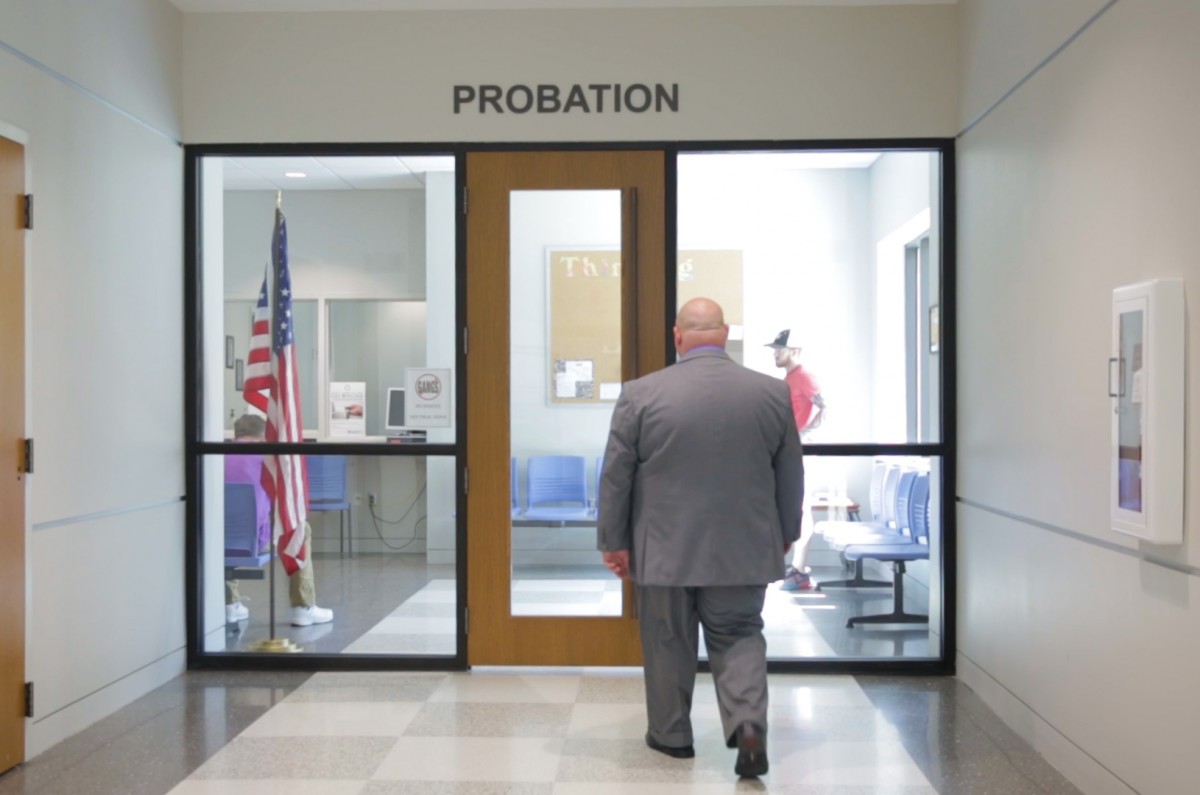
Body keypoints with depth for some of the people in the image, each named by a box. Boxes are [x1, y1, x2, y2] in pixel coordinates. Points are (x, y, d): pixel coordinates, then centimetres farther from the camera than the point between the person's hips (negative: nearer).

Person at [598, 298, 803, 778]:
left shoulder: (641, 394, -8)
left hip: (665, 549, -1)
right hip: (742, 549, 2)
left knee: (668, 641, 13)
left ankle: (671, 734, 23)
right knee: (739, 635, 13)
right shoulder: (772, 392, -1)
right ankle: (748, 723, -4)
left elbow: (616, 476, -4)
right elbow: (791, 475, 7)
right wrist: (785, 534, 18)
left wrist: (613, 540, 5)